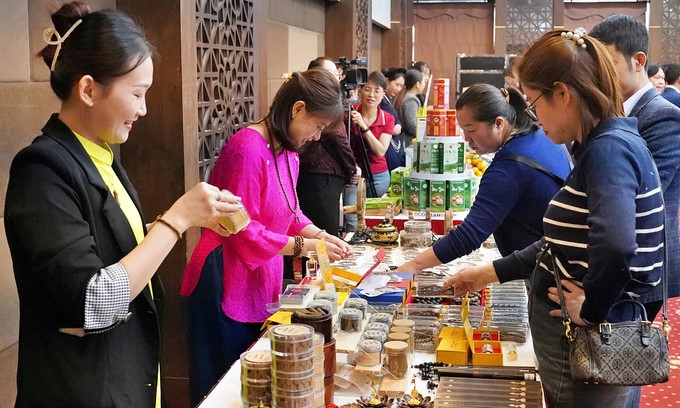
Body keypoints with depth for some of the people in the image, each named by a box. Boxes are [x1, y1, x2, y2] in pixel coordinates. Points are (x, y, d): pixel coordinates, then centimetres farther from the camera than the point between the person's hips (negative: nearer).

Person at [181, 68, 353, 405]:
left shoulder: (287, 153, 7)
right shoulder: (248, 148, -21)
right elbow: (243, 232, -21)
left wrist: (322, 235, 1)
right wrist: (305, 246, -15)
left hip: (260, 287, 9)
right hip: (227, 286, -8)